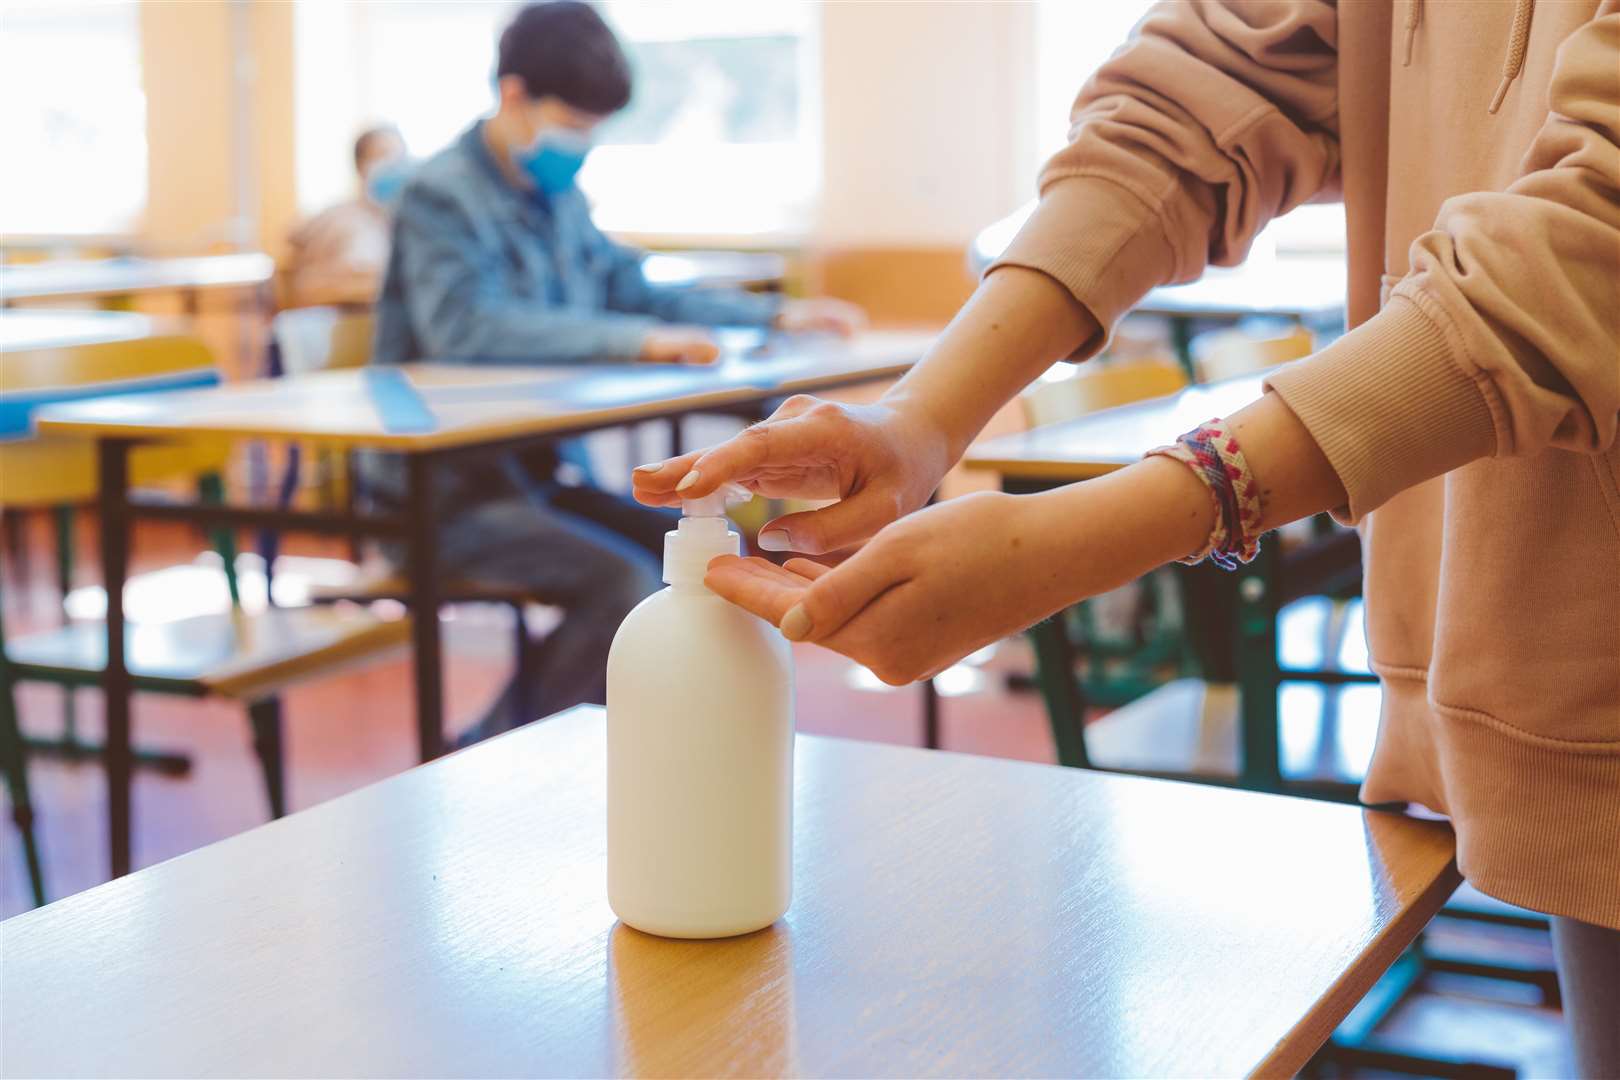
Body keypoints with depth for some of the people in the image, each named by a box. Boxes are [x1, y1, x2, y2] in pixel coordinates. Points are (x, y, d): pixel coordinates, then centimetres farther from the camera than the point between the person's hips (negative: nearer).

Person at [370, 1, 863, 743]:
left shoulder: (558, 198, 12)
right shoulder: (441, 195, -13)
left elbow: (633, 292, 24)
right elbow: (461, 326, -30)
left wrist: (775, 316, 15)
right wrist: (634, 341, -36)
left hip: (537, 466, 9)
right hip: (446, 488, -8)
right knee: (625, 584, -25)